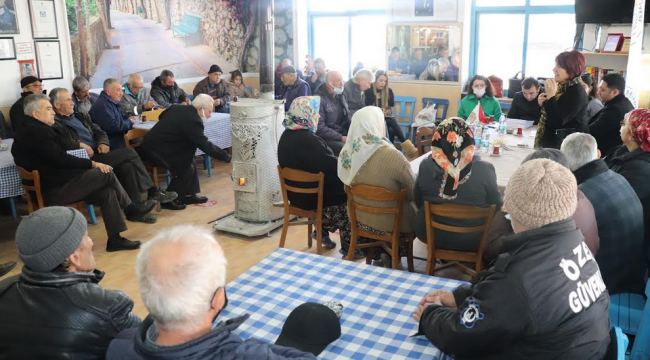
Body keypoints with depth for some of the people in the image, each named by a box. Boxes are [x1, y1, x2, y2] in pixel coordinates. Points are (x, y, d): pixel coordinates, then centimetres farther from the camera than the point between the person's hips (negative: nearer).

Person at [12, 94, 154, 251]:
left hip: (51, 184, 10)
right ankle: (130, 208, 10)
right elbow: (61, 159, -20)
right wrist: (92, 163, -11)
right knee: (106, 173, -10)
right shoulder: (37, 131, -17)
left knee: (107, 193, 0)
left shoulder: (29, 130, 17)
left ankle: (115, 239, 2)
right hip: (53, 189, -10)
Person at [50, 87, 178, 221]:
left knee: (127, 166, -21)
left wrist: (103, 143, 0)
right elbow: (64, 143, -22)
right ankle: (152, 191, -12)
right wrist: (81, 145, -18)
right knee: (128, 152, -19)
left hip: (97, 154, 7)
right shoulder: (55, 124, -2)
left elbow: (99, 132, 20)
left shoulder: (80, 117, 25)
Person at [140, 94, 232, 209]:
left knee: (190, 161, 11)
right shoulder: (192, 120, -23)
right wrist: (227, 158, -16)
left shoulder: (178, 109, 5)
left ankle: (189, 195, 18)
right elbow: (205, 146, -22)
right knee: (187, 168, -6)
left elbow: (162, 115, 24)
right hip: (156, 151, -10)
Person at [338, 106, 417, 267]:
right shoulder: (393, 156, -29)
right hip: (390, 223, -6)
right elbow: (413, 193, -14)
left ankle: (379, 252, 25)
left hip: (359, 219, 6)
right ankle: (390, 255, 28)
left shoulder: (347, 152, -11)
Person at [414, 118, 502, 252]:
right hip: (471, 240, -1)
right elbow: (496, 206, -7)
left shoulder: (426, 166, -17)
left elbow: (418, 202, -1)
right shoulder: (485, 170, -22)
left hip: (431, 235, 1)